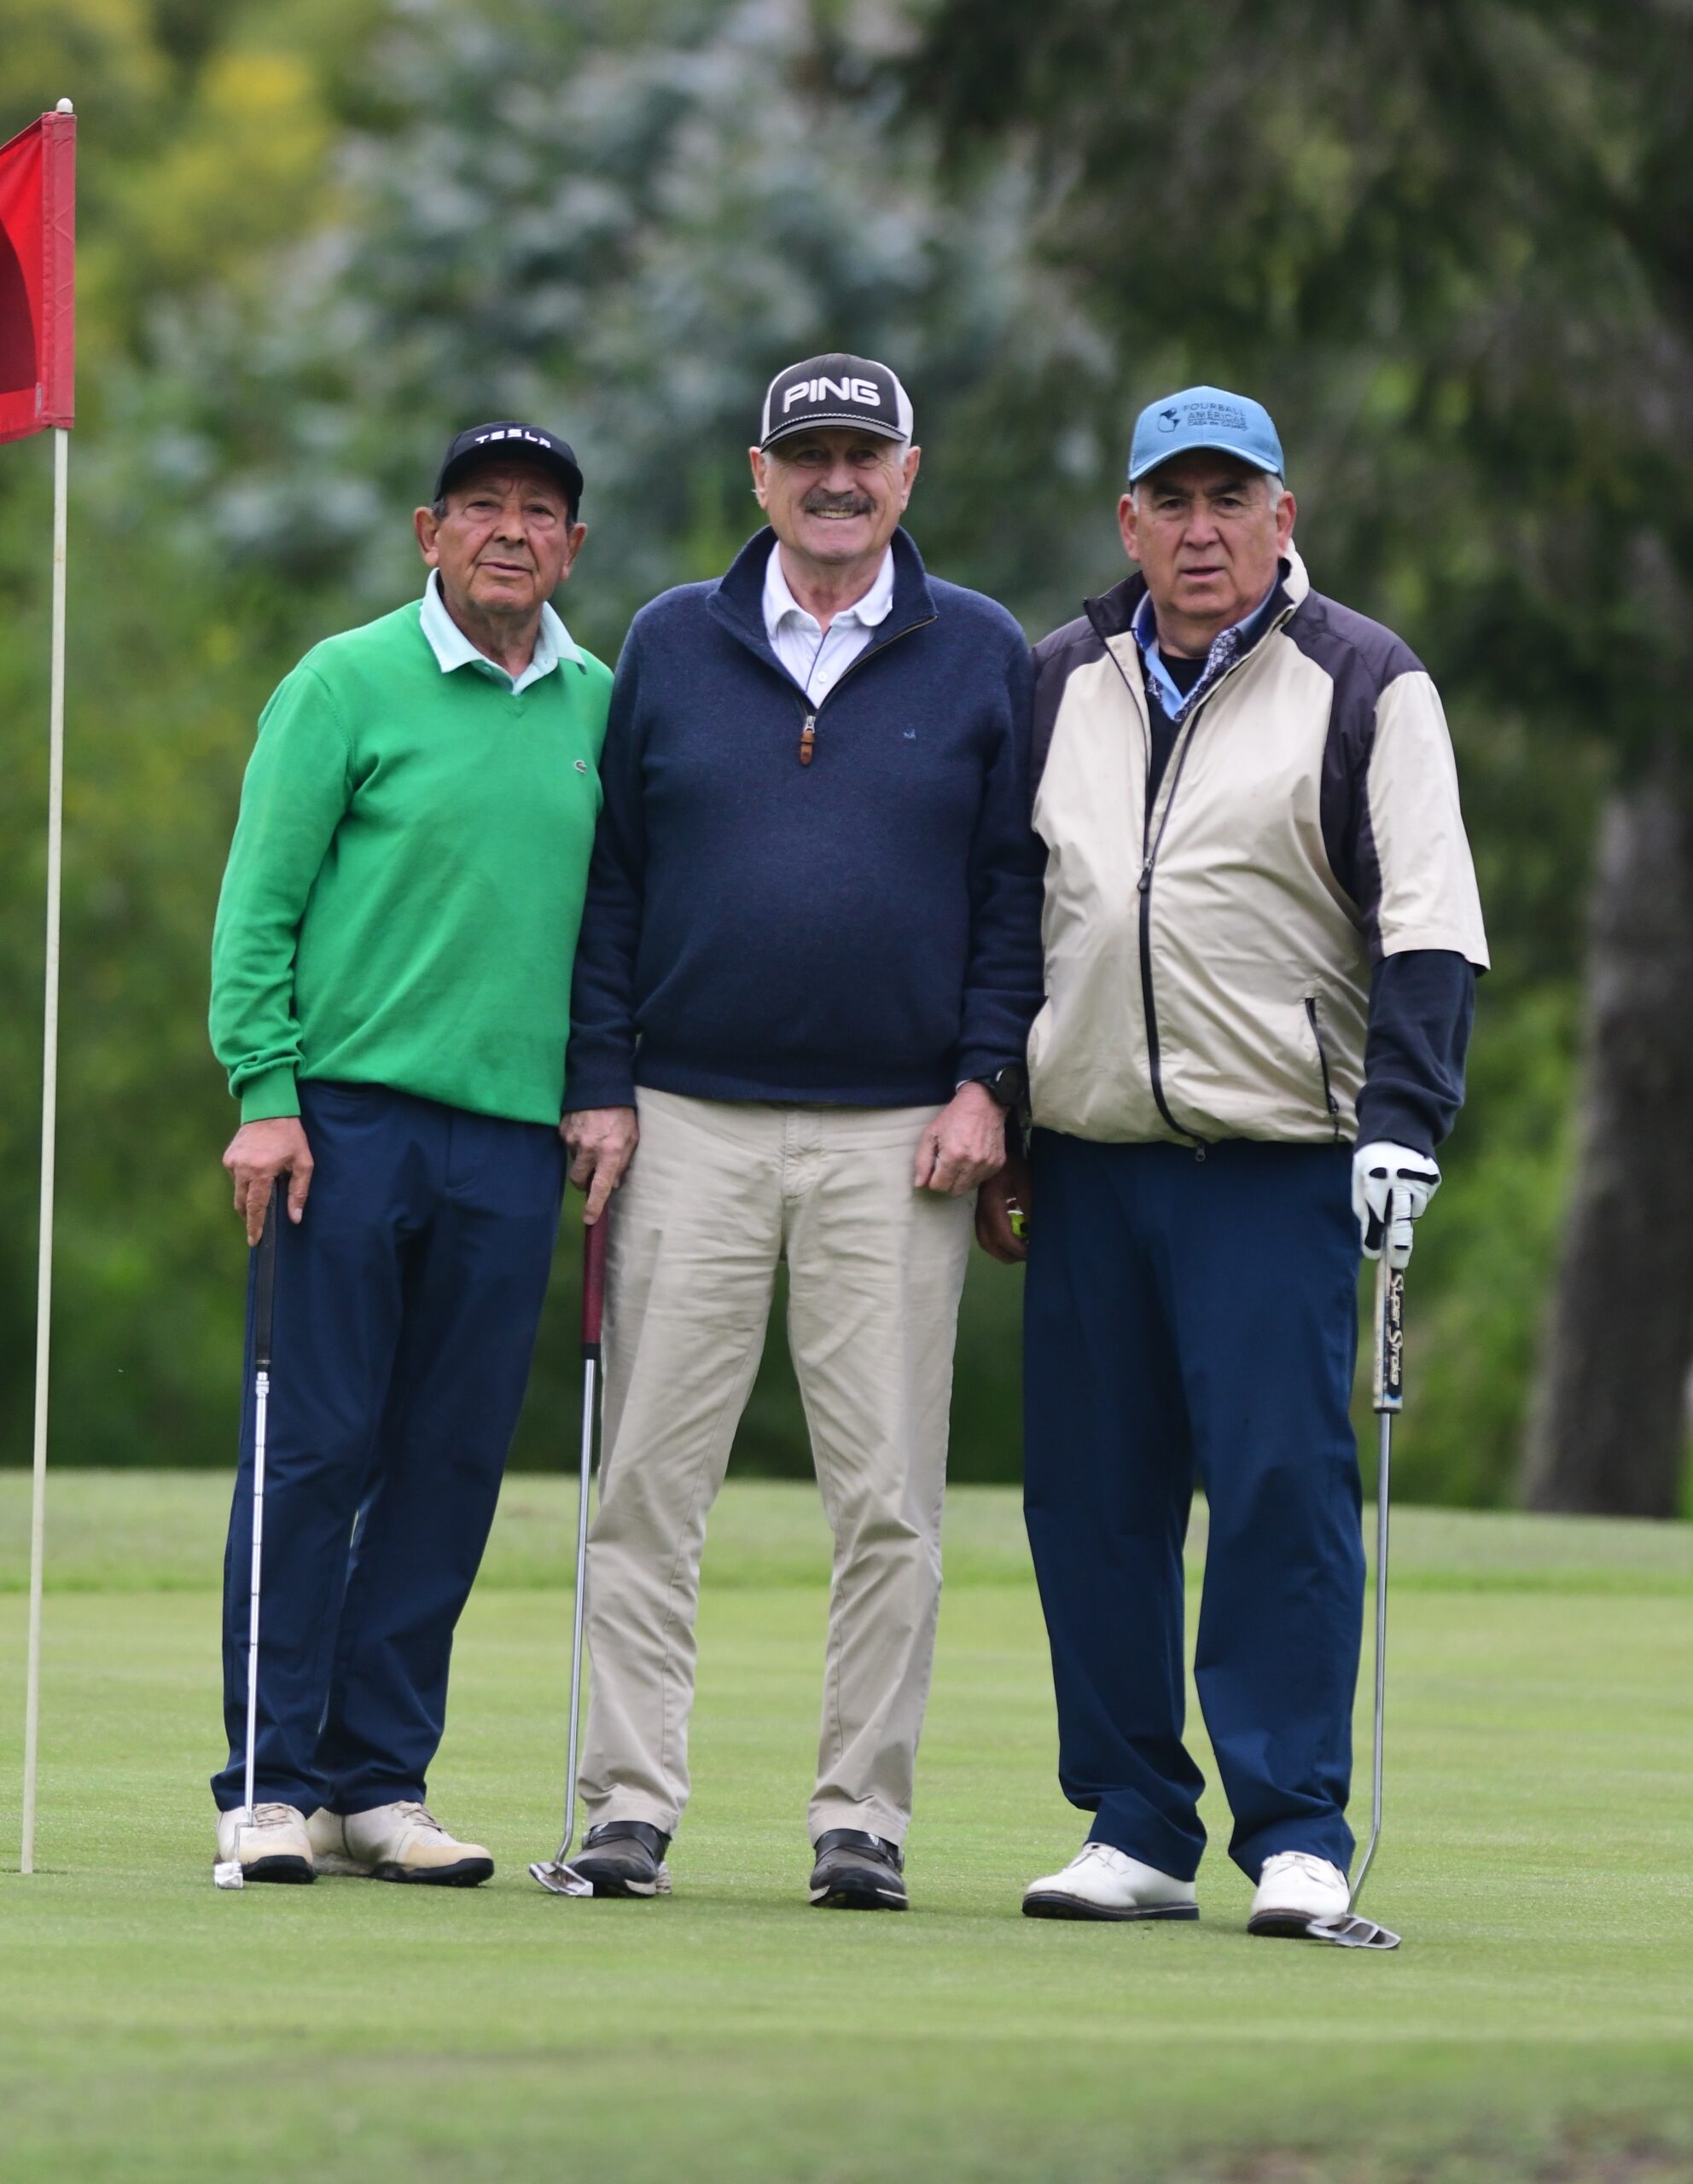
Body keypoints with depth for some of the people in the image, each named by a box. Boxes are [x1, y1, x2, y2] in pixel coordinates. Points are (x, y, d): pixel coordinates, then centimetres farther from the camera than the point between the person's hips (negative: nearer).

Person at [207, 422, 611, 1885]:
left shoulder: (602, 706, 12)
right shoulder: (347, 684, 0)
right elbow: (260, 900, -3)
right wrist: (263, 1093, -10)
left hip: (513, 1131, 4)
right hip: (351, 1108, -4)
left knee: (450, 1466, 4)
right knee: (313, 1454, -3)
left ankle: (379, 1779, 10)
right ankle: (271, 1783, 1)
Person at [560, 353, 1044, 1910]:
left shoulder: (983, 658, 7)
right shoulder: (672, 647, 9)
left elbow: (1019, 888, 6)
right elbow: (610, 877, 9)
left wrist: (986, 1082, -4)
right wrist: (600, 1083, 2)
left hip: (899, 1138, -1)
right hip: (691, 1124, 1)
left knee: (889, 1501, -1)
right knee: (648, 1482, -2)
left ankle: (865, 1814, 5)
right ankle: (631, 1803, 2)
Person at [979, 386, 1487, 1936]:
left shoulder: (1365, 686, 1)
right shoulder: (1062, 685, 14)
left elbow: (1428, 924, -4)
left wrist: (1400, 1123, -14)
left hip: (1279, 1166, -4)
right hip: (1087, 1159, 4)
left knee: (1283, 1484, -10)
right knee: (1093, 1498, 3)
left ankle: (1297, 1831, -6)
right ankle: (1136, 1830, 11)